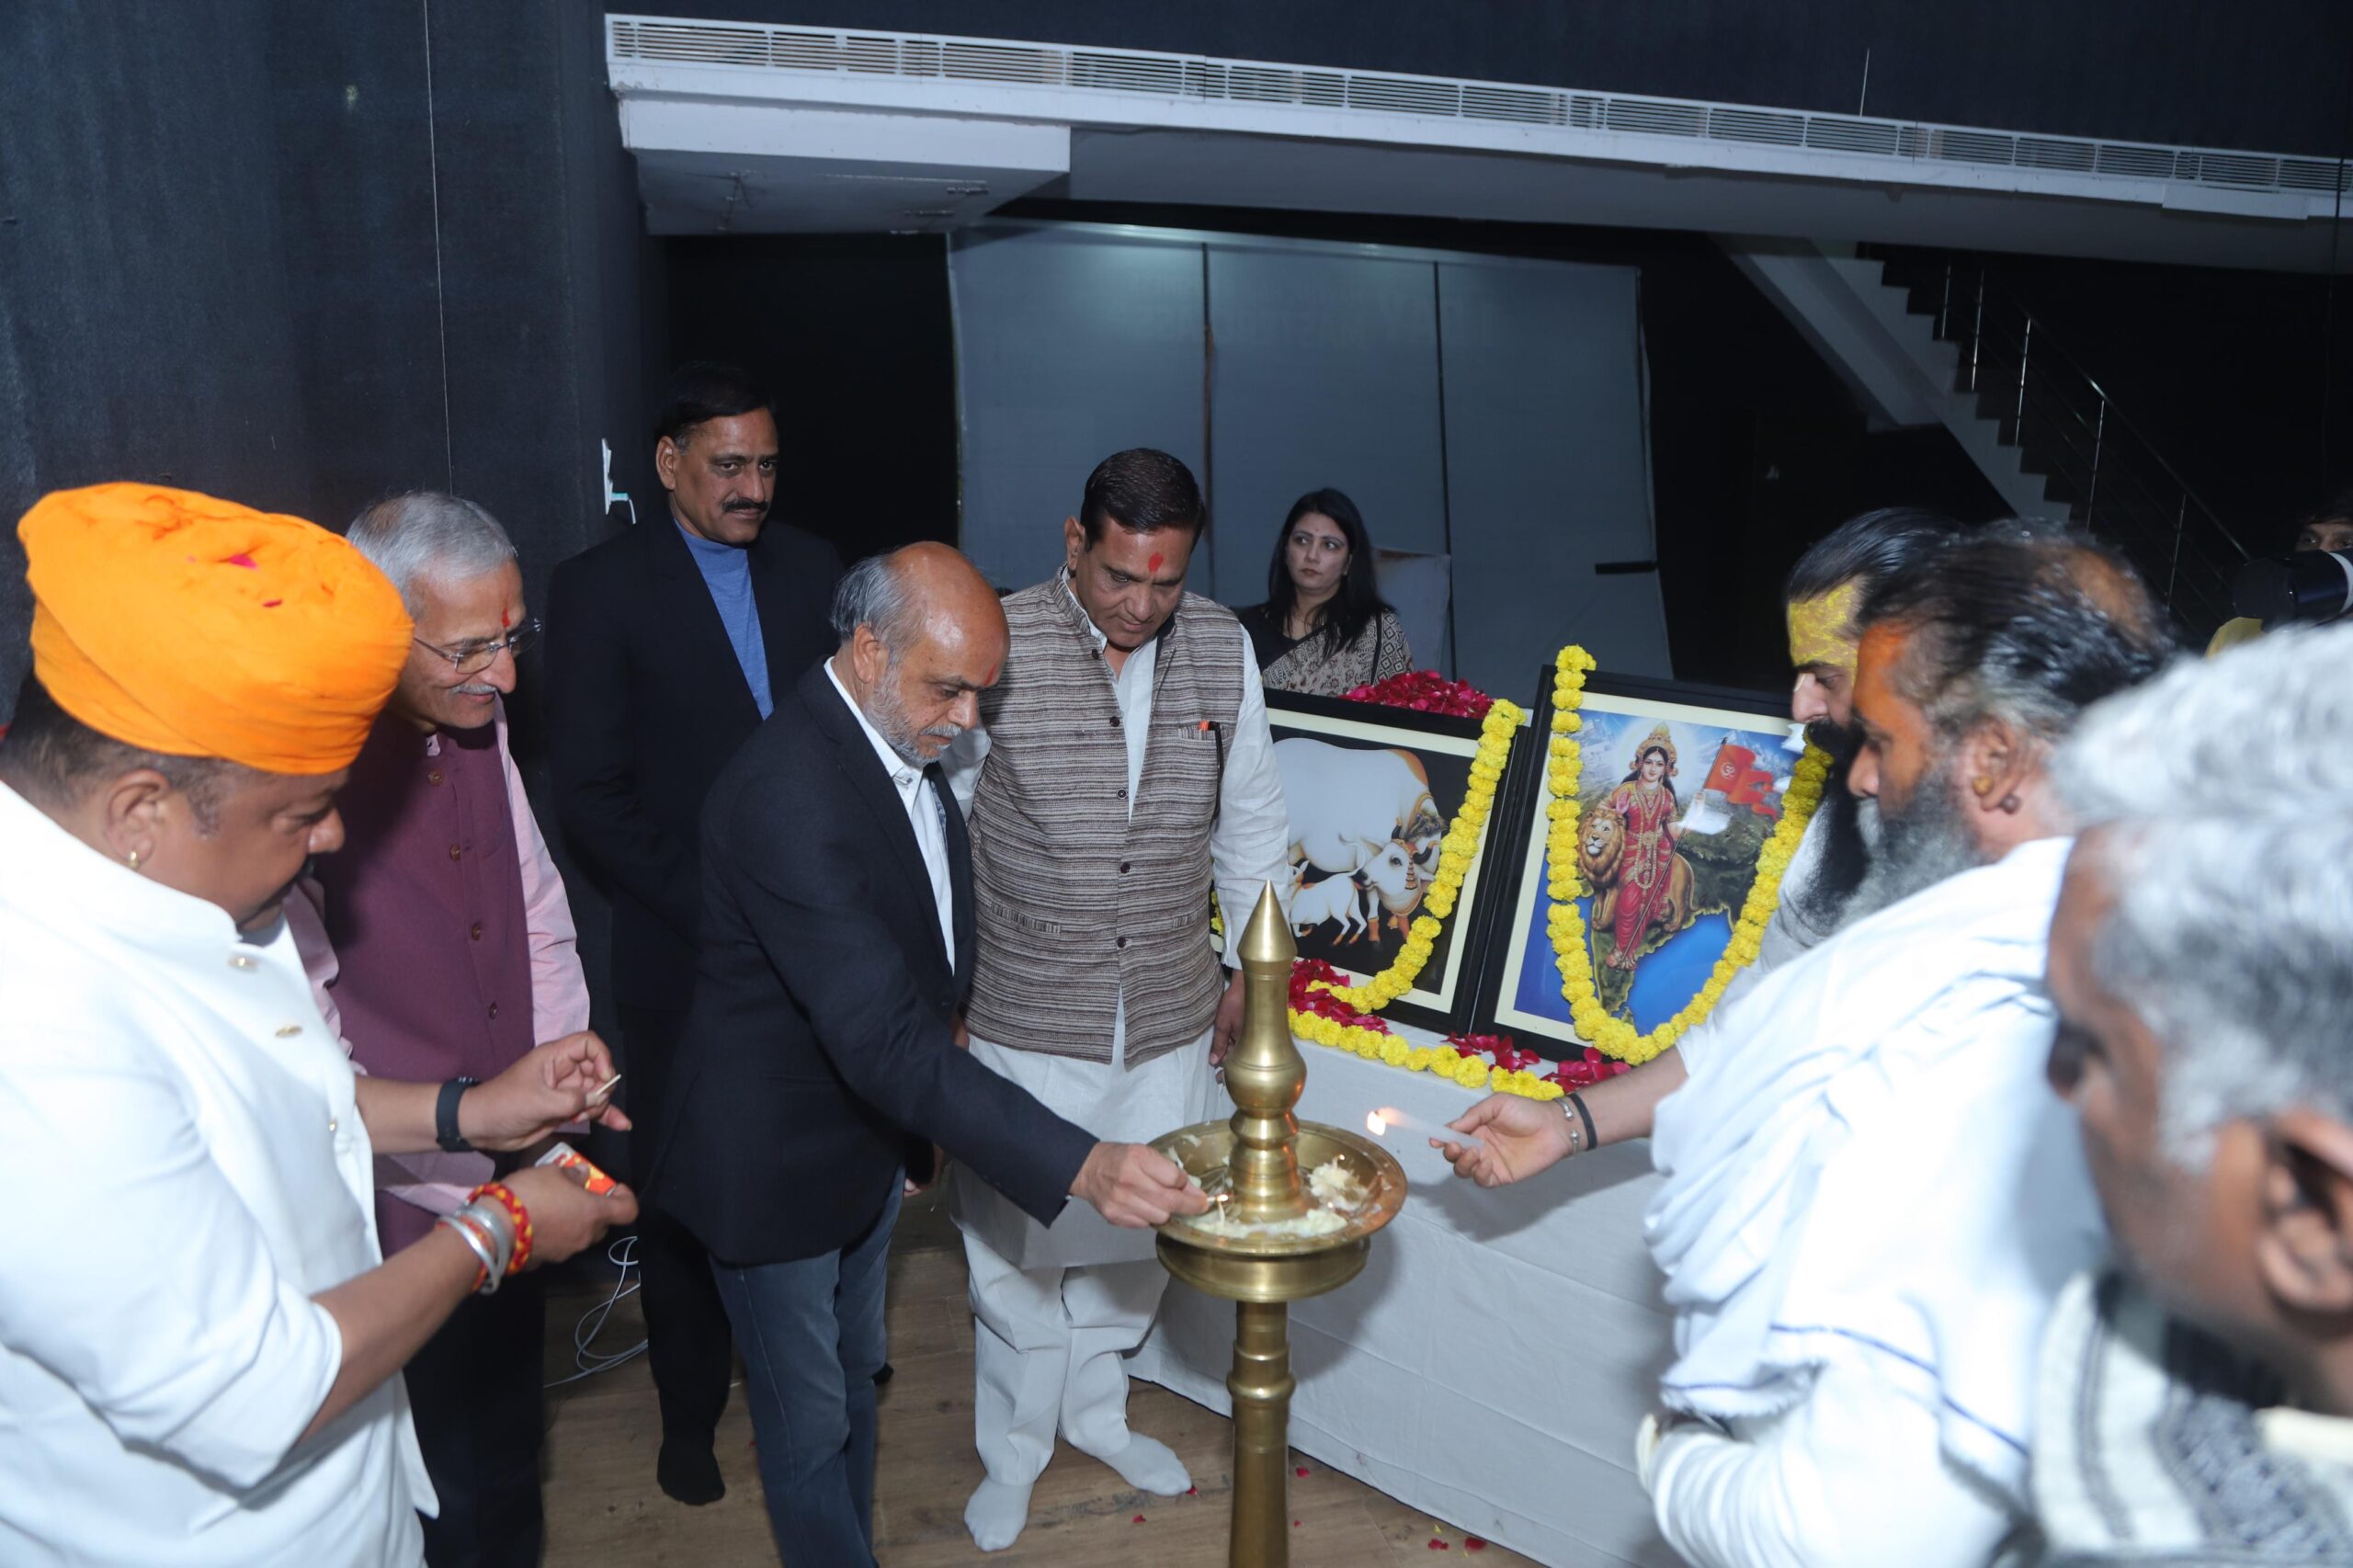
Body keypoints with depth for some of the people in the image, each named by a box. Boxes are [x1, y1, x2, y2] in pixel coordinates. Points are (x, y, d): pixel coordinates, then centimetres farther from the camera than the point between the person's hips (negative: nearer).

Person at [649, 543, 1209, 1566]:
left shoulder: (905, 737, -4)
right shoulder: (788, 791, -34)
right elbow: (885, 1042, -40)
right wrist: (1081, 1167, -44)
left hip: (870, 1135, 8)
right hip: (777, 1163, -8)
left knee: (853, 1387, 26)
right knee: (809, 1424, 12)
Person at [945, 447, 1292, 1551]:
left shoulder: (1222, 649, -2)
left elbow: (1252, 821, 10)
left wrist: (1253, 973, 13)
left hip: (1171, 1018, 3)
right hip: (1028, 1019, -3)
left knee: (1136, 1237, 17)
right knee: (1019, 1248, 11)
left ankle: (1096, 1410, 44)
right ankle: (1014, 1451, 36)